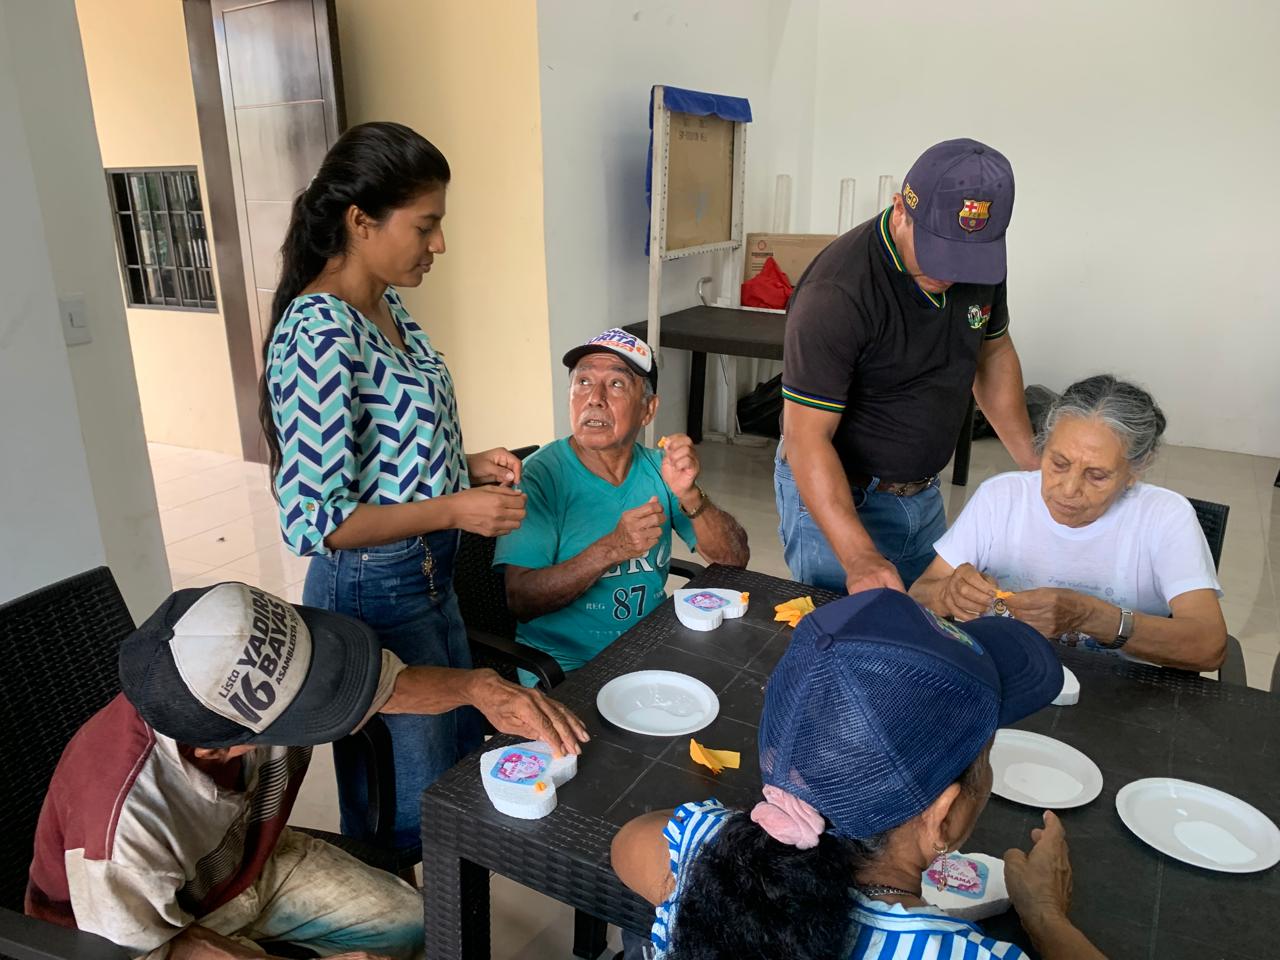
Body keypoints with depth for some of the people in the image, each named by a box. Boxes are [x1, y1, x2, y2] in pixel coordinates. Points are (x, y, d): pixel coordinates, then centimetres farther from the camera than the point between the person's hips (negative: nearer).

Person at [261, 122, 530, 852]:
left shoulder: (388, 307, 4)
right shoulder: (321, 333, -25)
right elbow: (313, 521, -25)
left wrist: (466, 466, 1)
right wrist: (454, 510, -23)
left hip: (431, 578, 10)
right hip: (373, 594, -9)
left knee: (463, 768, 27)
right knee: (405, 817, 12)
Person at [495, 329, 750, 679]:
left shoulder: (658, 469, 2)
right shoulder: (540, 476, -12)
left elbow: (735, 559, -3)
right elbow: (521, 600, -18)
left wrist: (688, 495, -20)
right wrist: (612, 549, -28)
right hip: (566, 662, -5)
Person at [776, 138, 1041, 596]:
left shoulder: (977, 260, -7)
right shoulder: (837, 292, -28)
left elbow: (993, 353, 11)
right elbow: (807, 438, -29)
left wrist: (1032, 463, 7)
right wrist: (859, 557, -39)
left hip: (922, 492, 7)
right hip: (834, 495, -6)